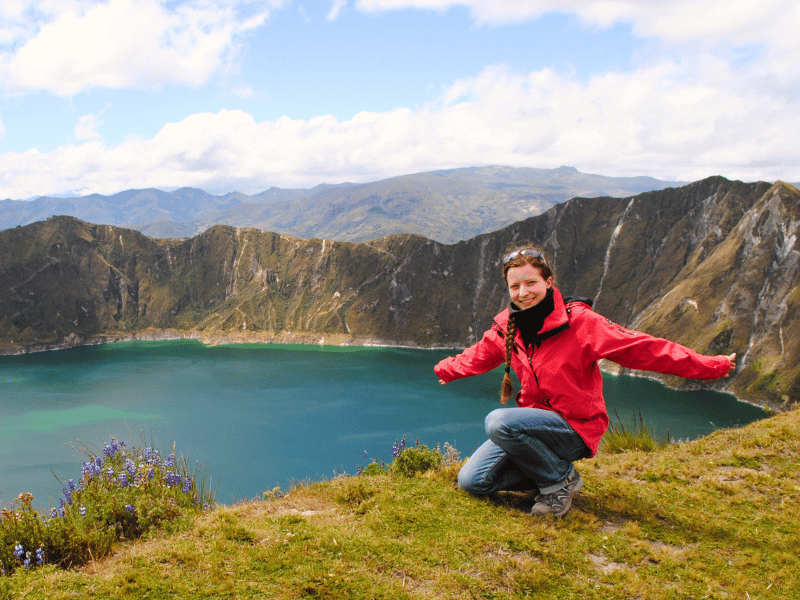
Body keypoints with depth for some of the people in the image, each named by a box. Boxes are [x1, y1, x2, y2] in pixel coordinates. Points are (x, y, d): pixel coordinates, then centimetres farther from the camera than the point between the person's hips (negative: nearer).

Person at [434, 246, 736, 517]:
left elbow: (643, 348, -16)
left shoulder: (578, 321, -17)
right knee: (471, 481, -4)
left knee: (498, 421, -32)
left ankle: (560, 478, -7)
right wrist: (445, 369, 32)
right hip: (535, 421, 6)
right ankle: (553, 468, 12)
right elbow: (477, 357, 23)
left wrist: (713, 366, -18)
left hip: (575, 429, -6)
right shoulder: (505, 327, 0)